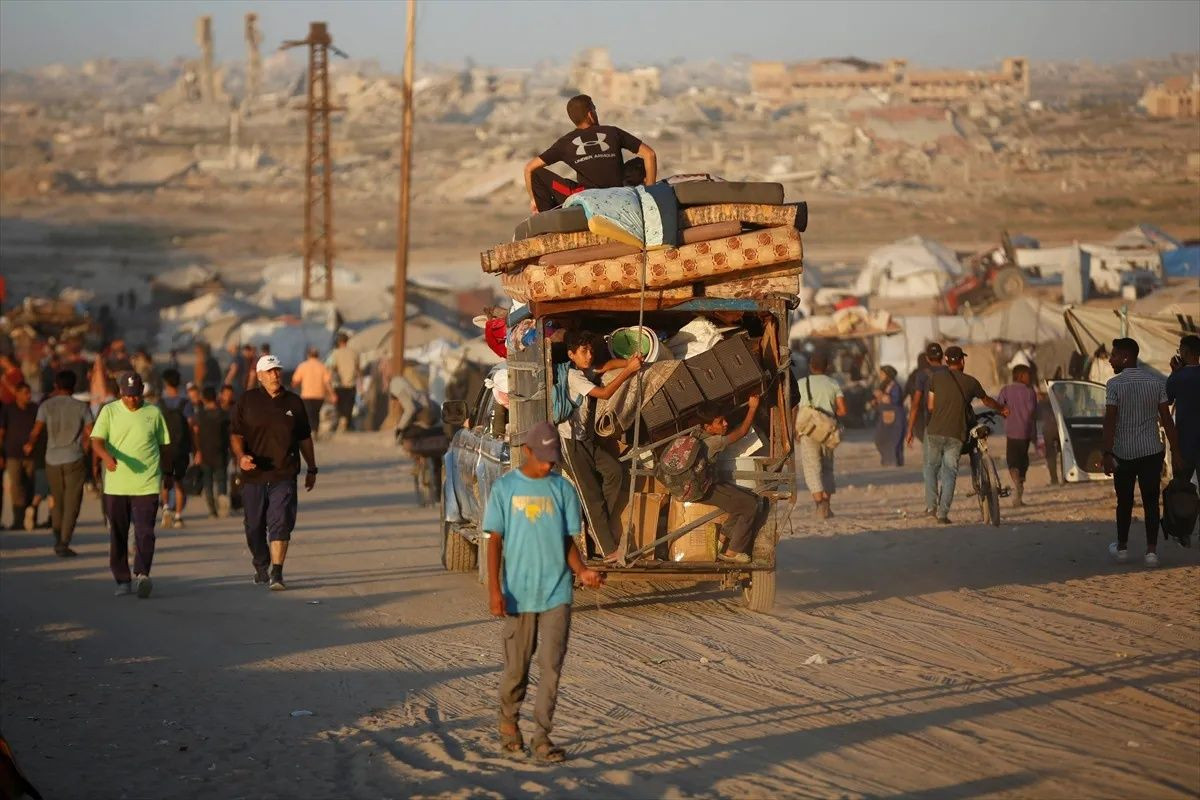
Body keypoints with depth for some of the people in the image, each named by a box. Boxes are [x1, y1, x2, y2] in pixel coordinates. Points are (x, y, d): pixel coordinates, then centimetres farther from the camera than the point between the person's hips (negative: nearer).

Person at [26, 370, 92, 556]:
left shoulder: (46, 406, 0)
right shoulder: (81, 407, 0)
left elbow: (36, 432, -5)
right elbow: (89, 435, -2)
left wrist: (30, 445, 15)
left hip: (52, 459, 2)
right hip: (74, 460, -2)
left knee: (57, 501, 18)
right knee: (72, 503, 1)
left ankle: (58, 539, 14)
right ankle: (64, 543, -8)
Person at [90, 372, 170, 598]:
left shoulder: (154, 413, 7)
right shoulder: (109, 411, 4)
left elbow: (163, 445, 16)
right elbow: (97, 441, -7)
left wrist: (163, 474, 14)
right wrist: (106, 456, -28)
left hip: (147, 485, -1)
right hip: (115, 485, 1)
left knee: (144, 532, -14)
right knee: (118, 535, 5)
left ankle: (142, 575, -21)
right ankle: (123, 580, 14)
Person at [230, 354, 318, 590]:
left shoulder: (293, 402, 9)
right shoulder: (247, 401, 3)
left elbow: (304, 438, 18)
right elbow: (236, 434, 1)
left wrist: (312, 469, 22)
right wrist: (240, 456, -18)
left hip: (284, 475, 0)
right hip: (253, 474, 0)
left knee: (280, 523, -12)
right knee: (255, 526, 10)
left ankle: (277, 573, -14)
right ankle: (261, 566, 32)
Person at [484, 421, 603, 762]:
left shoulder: (562, 489, 5)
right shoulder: (505, 488, 0)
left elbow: (568, 540, 7)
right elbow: (495, 541, -1)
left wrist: (581, 571, -12)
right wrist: (494, 588, -10)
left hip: (557, 593, 1)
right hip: (518, 593, -1)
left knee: (551, 666, -6)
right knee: (517, 667, 7)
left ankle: (542, 737, -3)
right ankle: (508, 721, 33)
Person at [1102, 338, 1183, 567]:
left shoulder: (1115, 384, -8)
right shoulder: (1156, 382, 1)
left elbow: (1110, 421, -13)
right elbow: (1166, 419, 0)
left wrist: (1107, 454, -11)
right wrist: (1175, 452, 3)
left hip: (1124, 453, -2)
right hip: (1151, 452, 2)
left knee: (1124, 501, 11)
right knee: (1151, 501, 4)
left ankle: (1122, 547, 22)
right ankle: (1151, 550, -1)